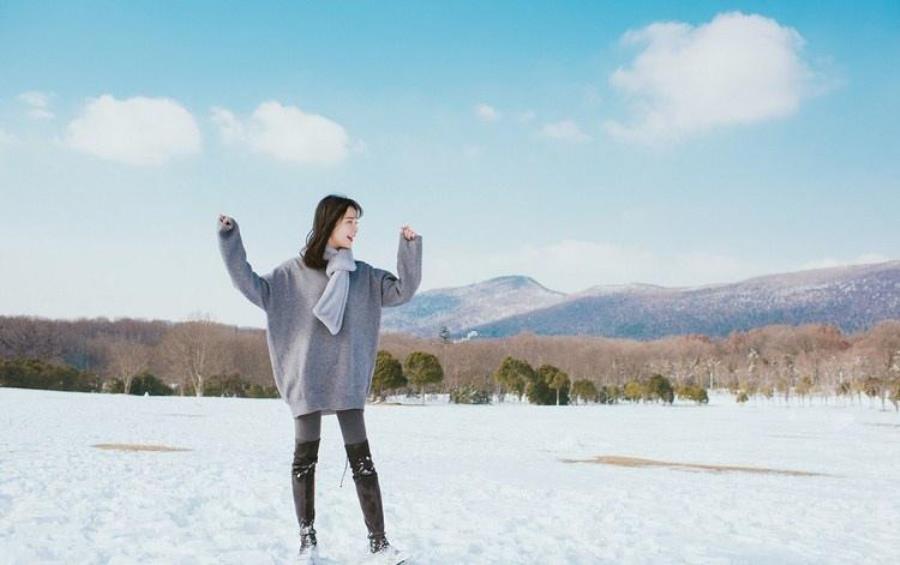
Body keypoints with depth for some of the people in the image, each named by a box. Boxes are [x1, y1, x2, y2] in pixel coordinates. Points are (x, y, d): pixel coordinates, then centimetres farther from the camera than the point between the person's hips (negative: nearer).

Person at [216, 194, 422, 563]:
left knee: (361, 459, 0)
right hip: (306, 378, -1)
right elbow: (254, 288, -2)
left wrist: (410, 246, -6)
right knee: (305, 458, 4)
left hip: (348, 379, 2)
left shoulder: (363, 275, 9)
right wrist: (231, 241, -6)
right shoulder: (295, 271, 3)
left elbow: (403, 290, 4)